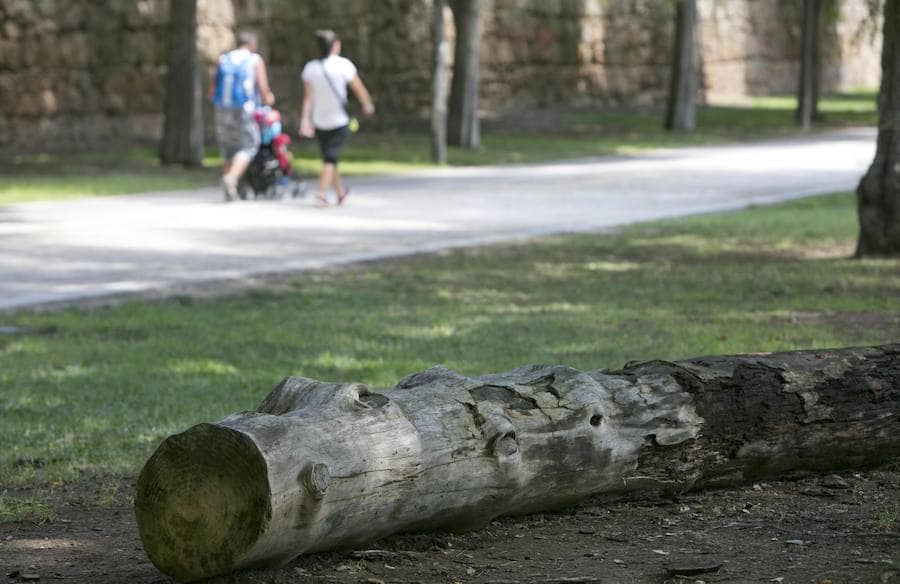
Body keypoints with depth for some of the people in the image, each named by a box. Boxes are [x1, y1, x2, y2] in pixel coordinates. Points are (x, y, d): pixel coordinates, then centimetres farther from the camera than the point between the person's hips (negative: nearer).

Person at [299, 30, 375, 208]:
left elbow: (308, 97, -4)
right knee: (331, 158, -3)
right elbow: (359, 89, -4)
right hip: (339, 120, -4)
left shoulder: (310, 67, -1)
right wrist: (368, 105, 14)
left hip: (319, 121, 4)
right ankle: (322, 193, -17)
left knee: (329, 158, 17)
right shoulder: (343, 65, -12)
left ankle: (340, 192, 31)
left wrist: (305, 120, -6)